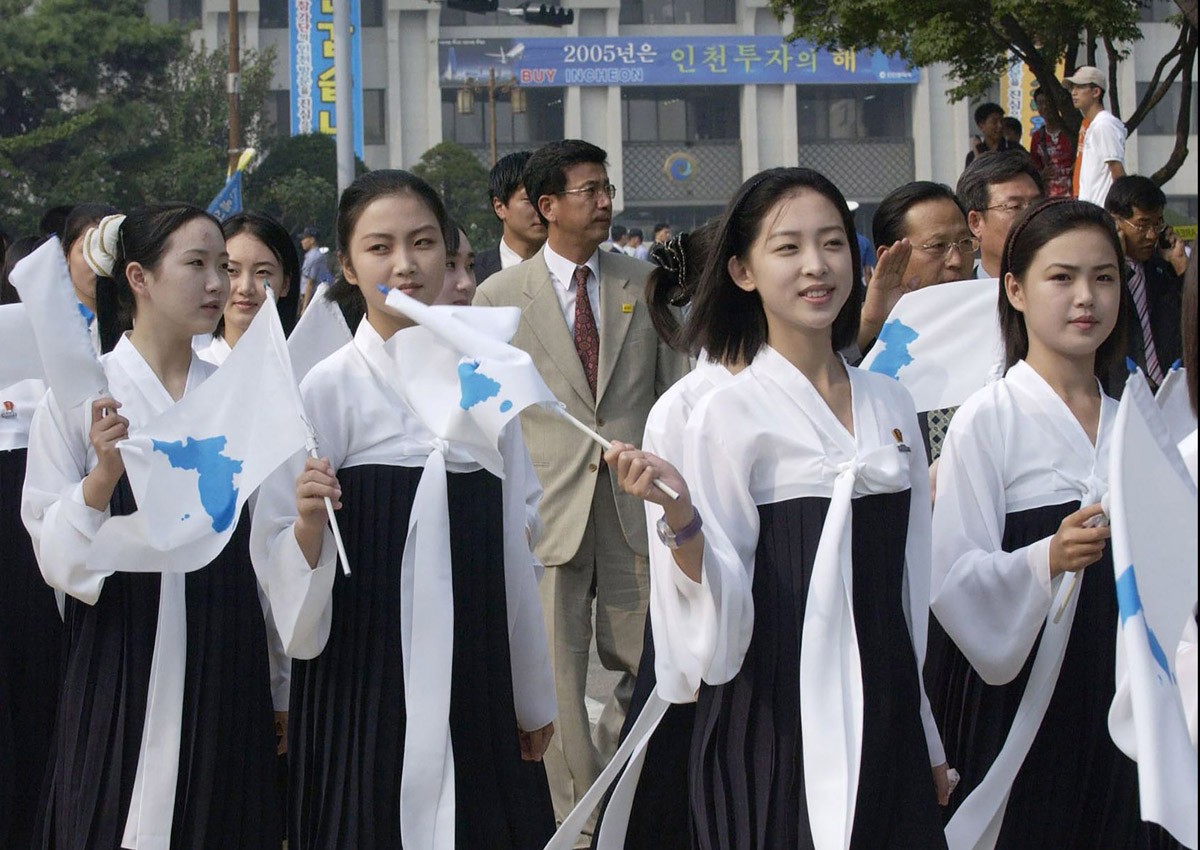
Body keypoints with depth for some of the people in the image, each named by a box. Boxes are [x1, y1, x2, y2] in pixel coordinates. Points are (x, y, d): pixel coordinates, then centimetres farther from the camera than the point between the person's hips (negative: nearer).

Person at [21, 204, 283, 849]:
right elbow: (55, 553, -8)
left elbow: (267, 541, 13)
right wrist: (105, 473, -25)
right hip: (124, 656, -3)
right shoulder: (81, 392, -4)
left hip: (225, 656, 3)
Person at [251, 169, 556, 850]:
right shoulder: (325, 389, -7)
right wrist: (310, 523, -28)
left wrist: (534, 693, 12)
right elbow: (282, 562, -6)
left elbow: (517, 539, 11)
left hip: (477, 678, 4)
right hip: (367, 676, -4)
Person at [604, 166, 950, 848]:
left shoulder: (890, 405, 8)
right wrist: (680, 517, -28)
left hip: (886, 713, 5)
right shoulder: (729, 414, -8)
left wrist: (930, 740, 17)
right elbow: (721, 622, -11)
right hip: (777, 722, -5)